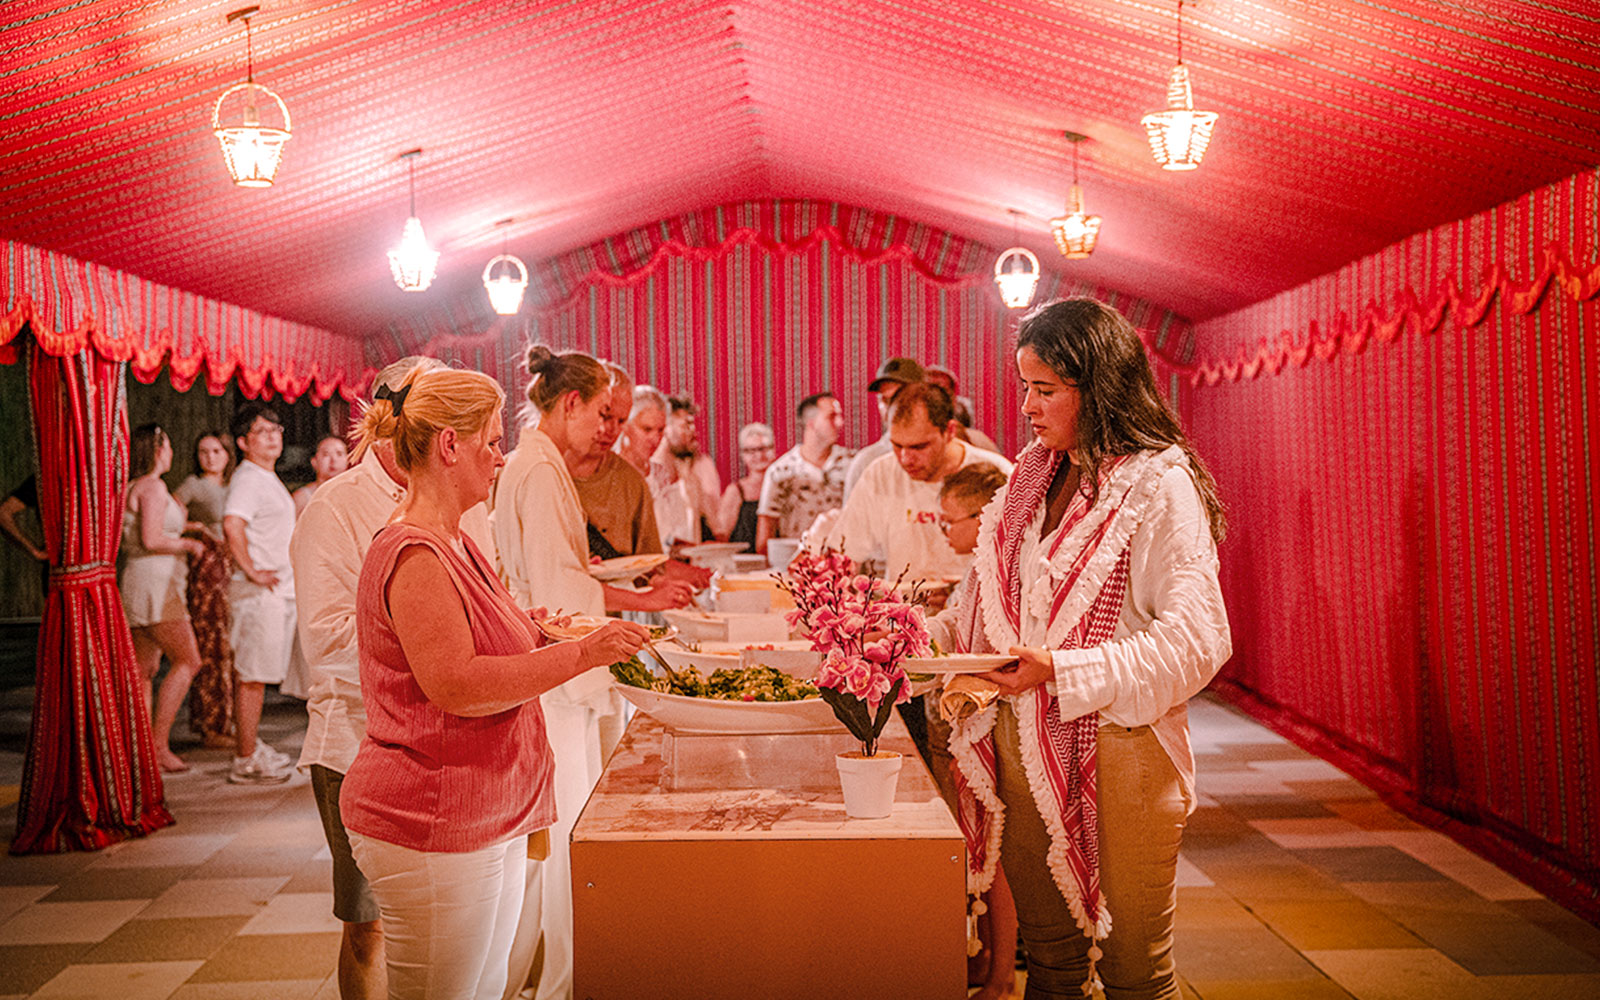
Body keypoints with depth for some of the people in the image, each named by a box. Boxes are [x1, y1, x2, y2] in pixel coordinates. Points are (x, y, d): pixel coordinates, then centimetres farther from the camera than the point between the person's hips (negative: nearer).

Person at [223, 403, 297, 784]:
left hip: (279, 590, 10)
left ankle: (249, 746, 24)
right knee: (253, 676, -5)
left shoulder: (268, 478, 18)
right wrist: (251, 571, -23)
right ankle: (246, 760, 0)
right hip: (259, 592, -10)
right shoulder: (247, 478, -14)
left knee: (253, 674, 16)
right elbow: (232, 525, -30)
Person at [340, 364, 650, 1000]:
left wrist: (540, 640, 9)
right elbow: (455, 687, -26)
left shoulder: (455, 545, 15)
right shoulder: (414, 555, -18)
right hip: (431, 830, -10)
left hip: (489, 823, 10)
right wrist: (578, 656, -22)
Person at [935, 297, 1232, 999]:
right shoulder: (1032, 477, 12)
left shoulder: (1161, 485, -10)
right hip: (1023, 747, 6)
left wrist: (1059, 673, -24)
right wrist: (925, 637, 2)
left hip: (1118, 751, -6)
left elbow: (1196, 641, -18)